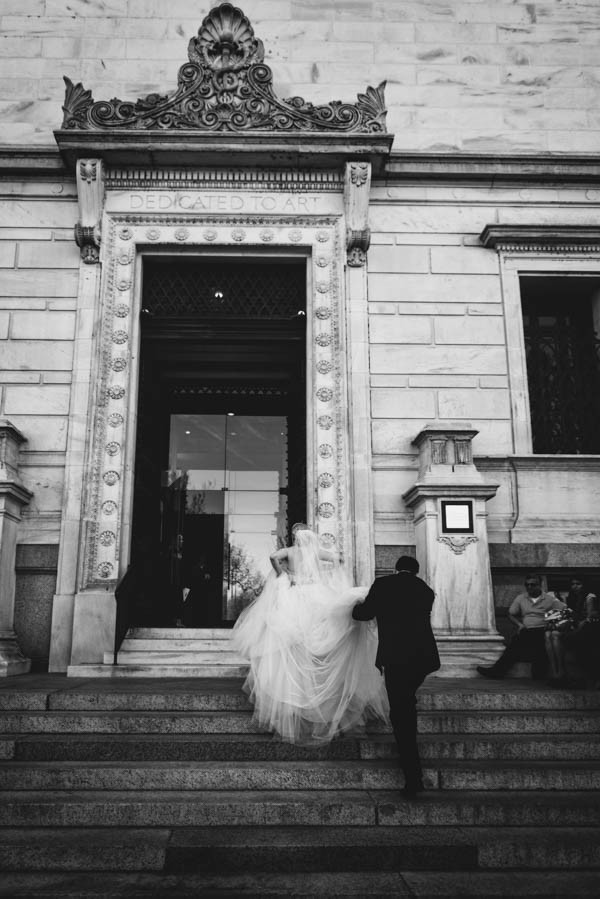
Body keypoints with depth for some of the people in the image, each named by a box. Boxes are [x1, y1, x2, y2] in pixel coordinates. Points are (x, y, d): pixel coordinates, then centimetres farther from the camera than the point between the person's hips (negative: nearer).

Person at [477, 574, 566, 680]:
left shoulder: (549, 599, 10)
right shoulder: (521, 598, 19)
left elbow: (565, 610, 2)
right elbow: (511, 614, 18)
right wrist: (519, 624, -2)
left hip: (542, 630, -1)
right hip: (526, 630, 1)